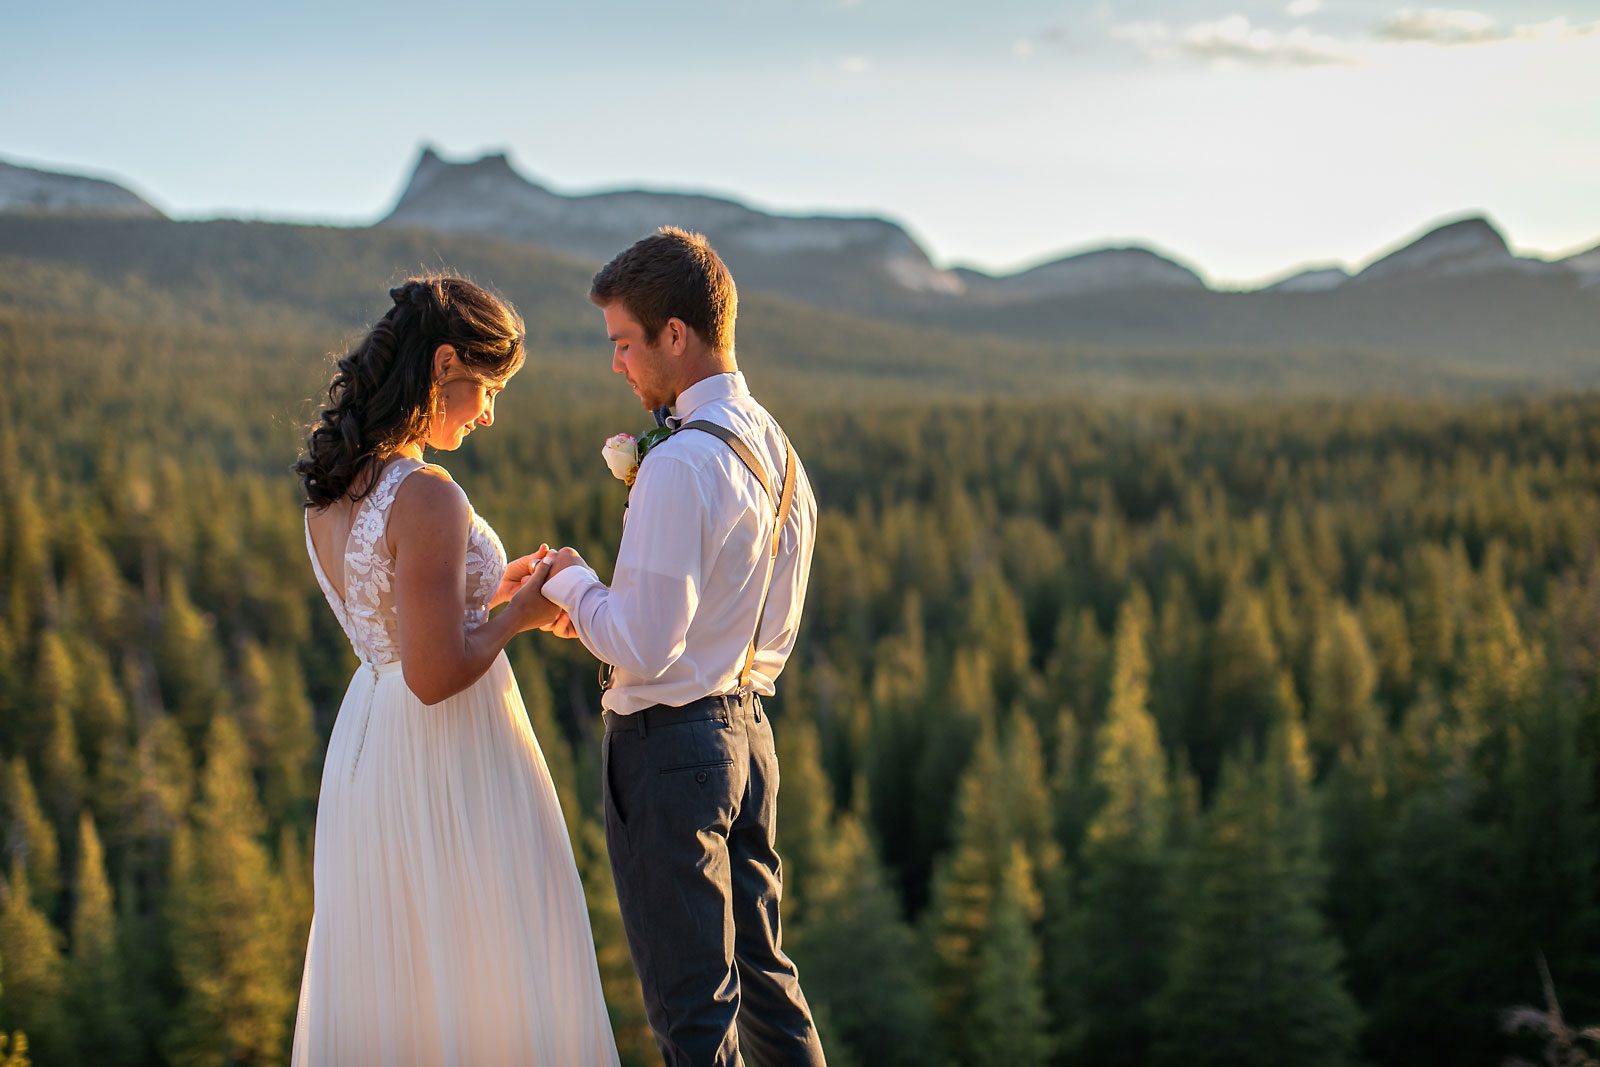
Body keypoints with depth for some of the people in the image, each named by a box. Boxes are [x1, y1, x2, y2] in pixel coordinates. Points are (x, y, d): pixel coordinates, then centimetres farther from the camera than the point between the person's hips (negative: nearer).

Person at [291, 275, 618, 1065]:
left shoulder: (328, 487, 5)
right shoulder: (426, 497, -22)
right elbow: (435, 675, -23)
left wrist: (498, 593, 15)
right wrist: (519, 613, -8)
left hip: (365, 745, 9)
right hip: (447, 761, -9)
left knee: (380, 986, 18)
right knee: (482, 986, 5)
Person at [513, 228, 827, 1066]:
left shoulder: (680, 467, -22)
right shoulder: (775, 448, 7)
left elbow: (645, 647, -24)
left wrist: (572, 583, -5)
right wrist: (605, 603, 11)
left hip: (668, 743, -9)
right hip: (746, 723, 9)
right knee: (761, 973, 20)